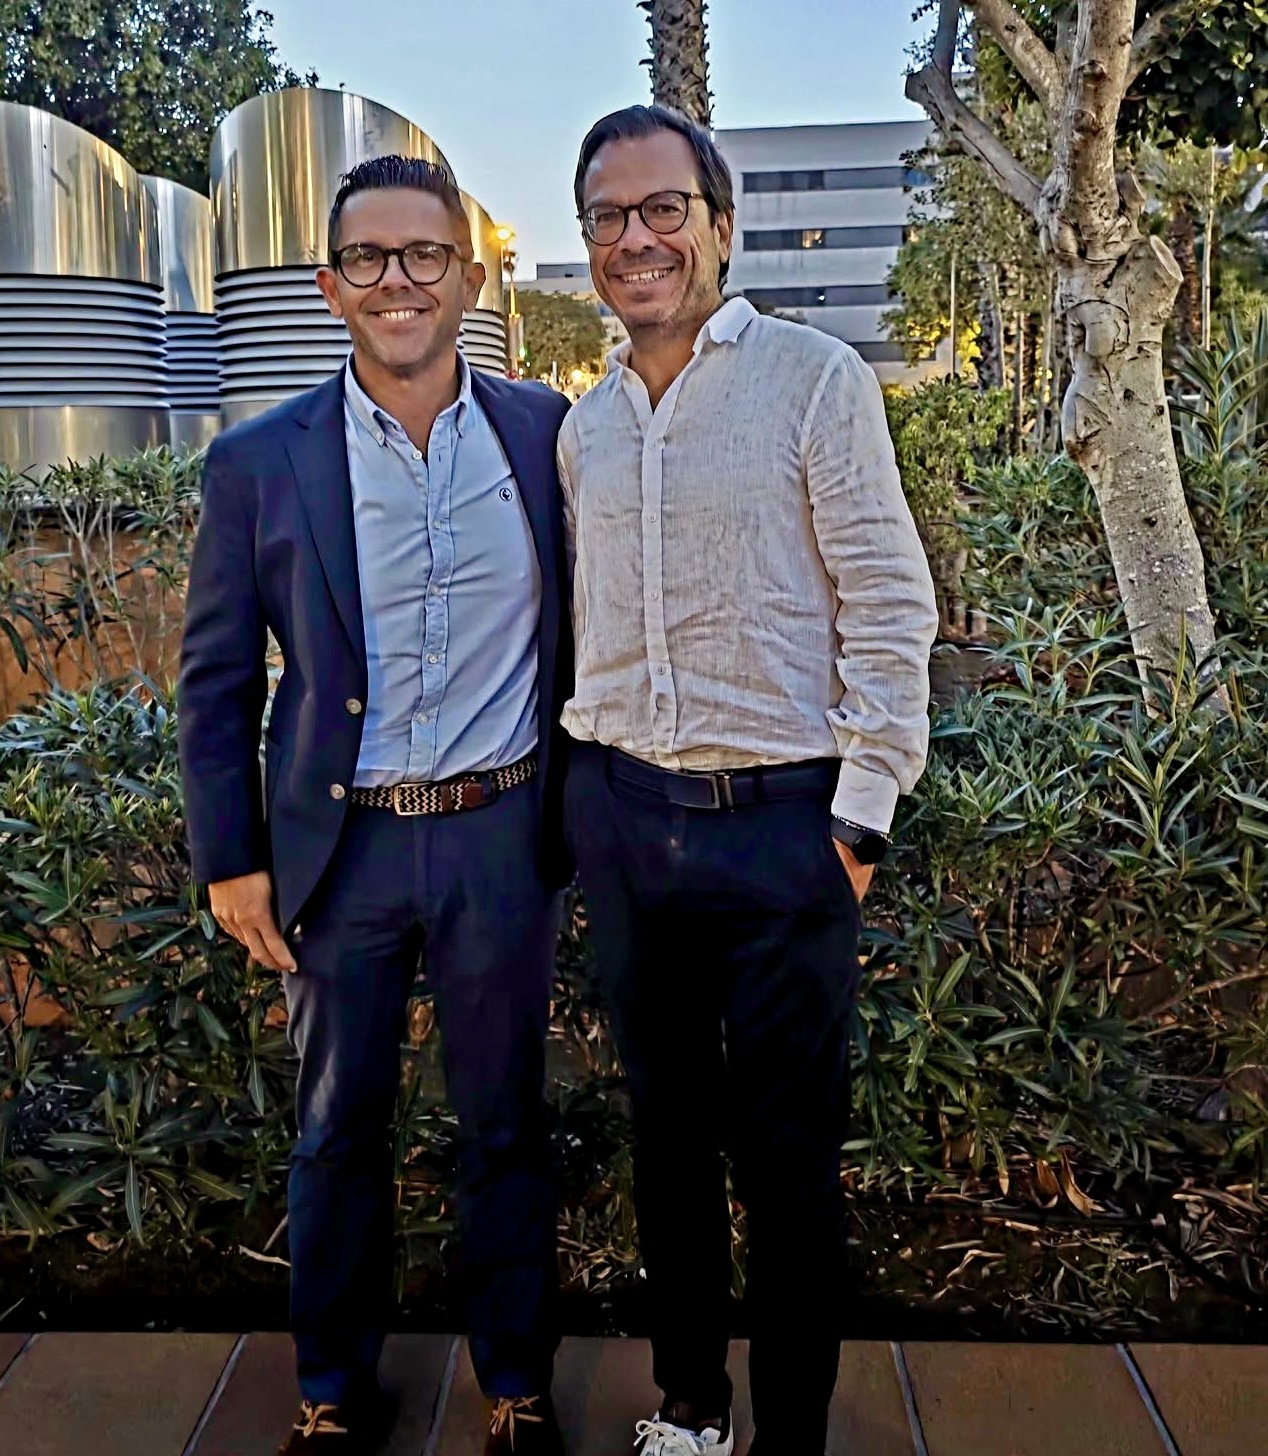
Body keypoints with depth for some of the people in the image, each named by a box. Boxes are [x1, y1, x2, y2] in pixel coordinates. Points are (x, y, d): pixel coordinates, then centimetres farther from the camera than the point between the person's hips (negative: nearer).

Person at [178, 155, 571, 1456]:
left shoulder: (547, 432, -1)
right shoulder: (259, 464, -4)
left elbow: (582, 631, 7)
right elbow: (215, 679, 2)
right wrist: (229, 858, 0)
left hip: (501, 836, 0)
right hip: (338, 848, 0)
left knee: (504, 1125, 14)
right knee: (337, 1129, 16)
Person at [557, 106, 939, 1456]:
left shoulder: (816, 377, -5)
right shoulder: (583, 425, 10)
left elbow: (889, 609, -8)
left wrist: (860, 816, -10)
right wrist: (589, 770, 13)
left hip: (780, 817, -5)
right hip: (623, 814, 5)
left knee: (787, 1153, 5)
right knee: (666, 1126, 16)